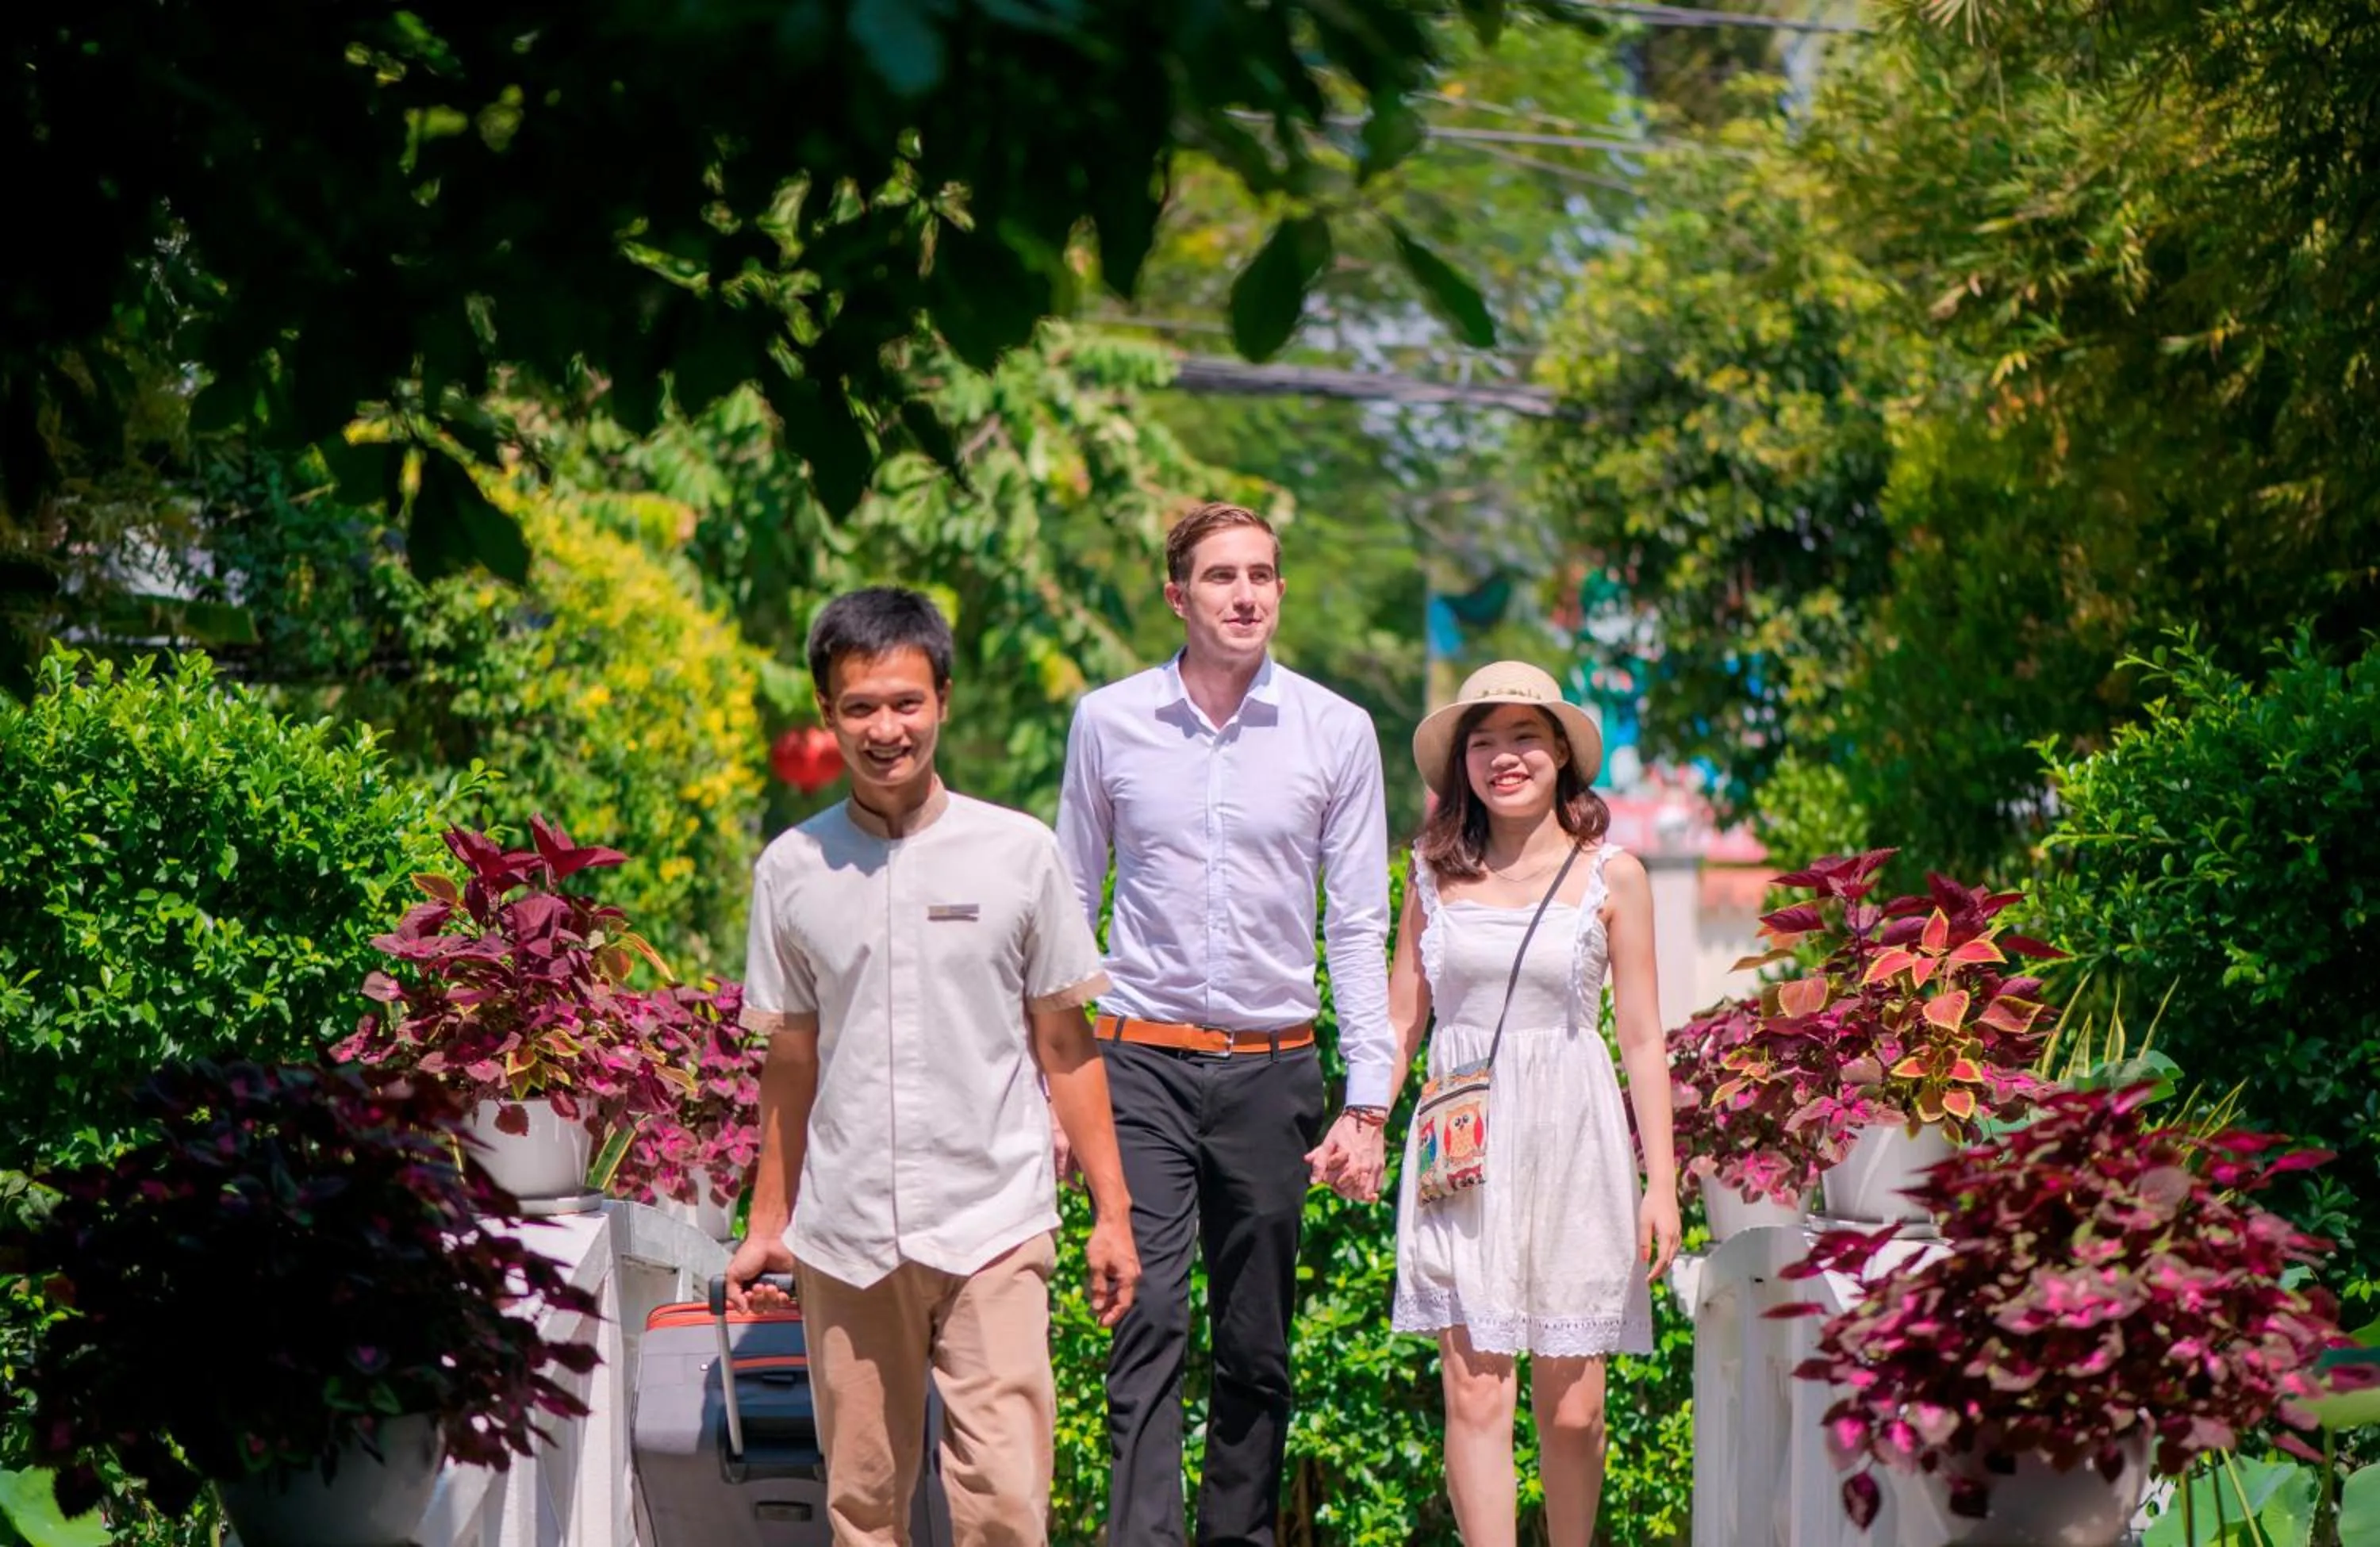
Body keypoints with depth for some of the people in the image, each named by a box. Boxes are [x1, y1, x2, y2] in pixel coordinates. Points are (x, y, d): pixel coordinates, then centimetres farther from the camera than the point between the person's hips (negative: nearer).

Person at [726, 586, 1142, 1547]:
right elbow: (790, 1062, 13)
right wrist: (767, 1227, 15)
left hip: (992, 1229, -2)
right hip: (843, 1240, 2)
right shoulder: (792, 871, 5)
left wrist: (1113, 1214, 5)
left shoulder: (1018, 853, 1)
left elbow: (1064, 1045, 6)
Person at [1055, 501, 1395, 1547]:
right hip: (1144, 1065, -1)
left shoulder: (1336, 733, 2)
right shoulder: (1109, 722, 3)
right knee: (1150, 1324, -12)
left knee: (1257, 1346, 6)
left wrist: (1367, 1104, -2)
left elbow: (1358, 929, 4)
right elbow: (1069, 907, 9)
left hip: (1272, 1069, 1)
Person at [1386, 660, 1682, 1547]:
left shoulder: (1611, 877, 2)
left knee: (1571, 1405, 1)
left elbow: (1642, 1042, 4)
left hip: (1571, 1144, -1)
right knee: (1474, 1391, -7)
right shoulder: (1436, 874, 8)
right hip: (1462, 1151, 1)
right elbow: (1400, 1021, 11)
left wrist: (1661, 1183, -1)